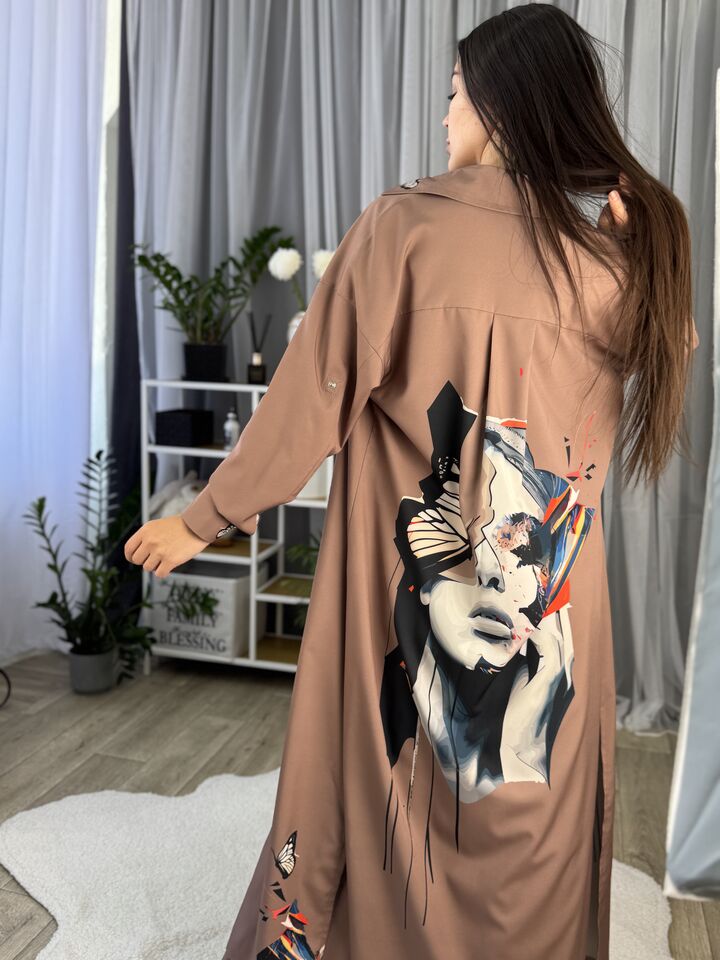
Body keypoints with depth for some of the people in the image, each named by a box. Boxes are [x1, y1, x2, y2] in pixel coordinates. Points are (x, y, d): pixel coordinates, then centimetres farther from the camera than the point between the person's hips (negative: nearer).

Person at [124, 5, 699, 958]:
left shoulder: (407, 223, -11)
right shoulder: (625, 243, -2)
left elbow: (311, 394, -8)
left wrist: (205, 516, 4)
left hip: (409, 592, -3)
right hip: (560, 601, 3)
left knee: (386, 814, 17)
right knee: (531, 833, 20)